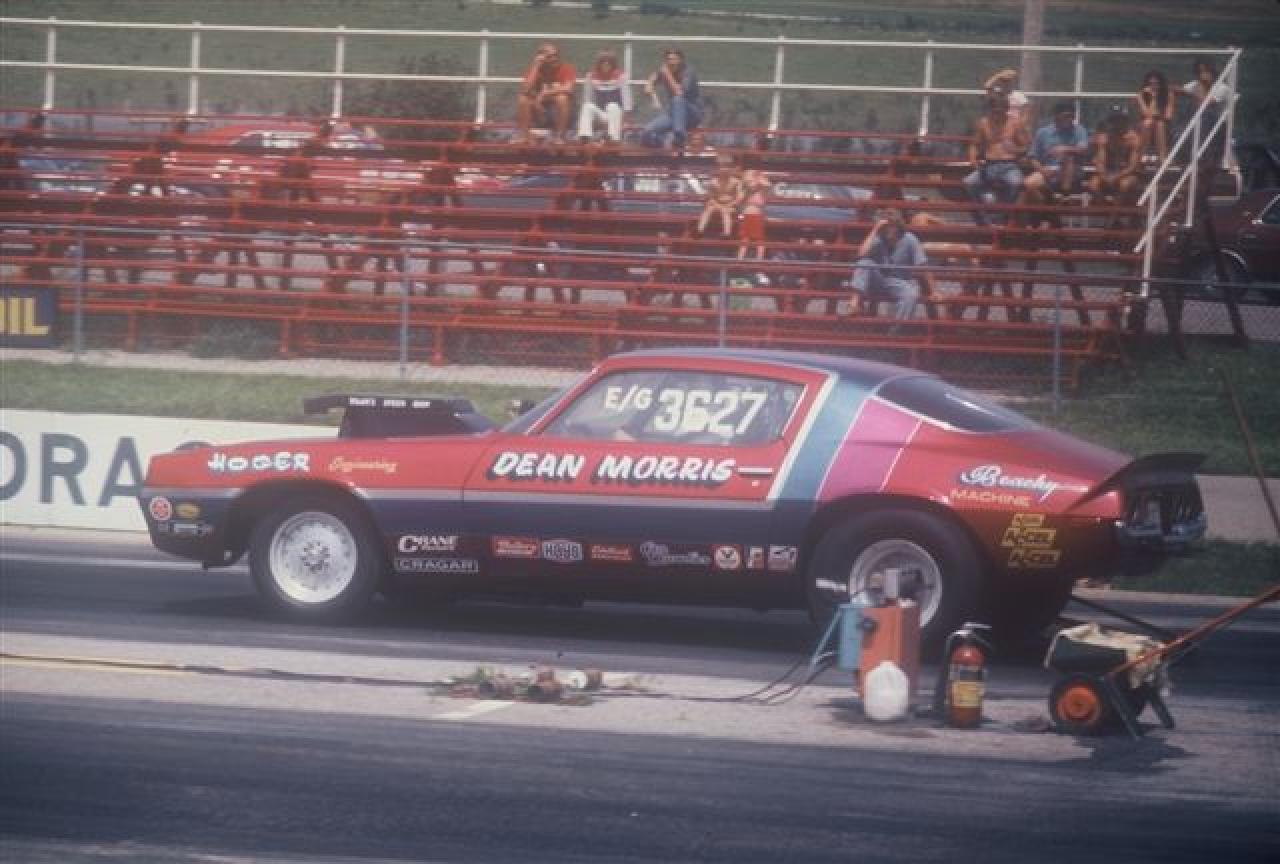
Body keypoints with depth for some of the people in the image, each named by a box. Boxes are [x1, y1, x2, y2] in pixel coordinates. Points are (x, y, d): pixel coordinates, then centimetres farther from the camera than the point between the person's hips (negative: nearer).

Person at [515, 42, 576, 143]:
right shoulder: (534, 69, 0)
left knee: (562, 97, -32)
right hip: (540, 113, 2)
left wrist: (544, 94, -23)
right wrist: (536, 66, -18)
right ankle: (521, 135, -18)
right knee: (522, 98, -21)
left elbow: (568, 89, -26)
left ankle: (559, 136, -28)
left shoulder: (567, 69, -8)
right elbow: (525, 90, -17)